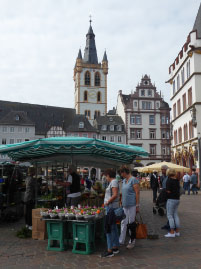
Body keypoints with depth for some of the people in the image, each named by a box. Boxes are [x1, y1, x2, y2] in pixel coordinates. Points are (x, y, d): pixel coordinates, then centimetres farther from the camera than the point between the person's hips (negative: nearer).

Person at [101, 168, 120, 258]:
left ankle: (110, 250, -3)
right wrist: (107, 202, 11)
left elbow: (115, 195, -23)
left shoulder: (113, 182, -13)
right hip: (111, 207, 10)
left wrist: (107, 202, -15)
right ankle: (115, 247, 24)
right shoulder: (113, 182, 16)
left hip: (111, 207, -10)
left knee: (109, 228, -7)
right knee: (113, 227, 15)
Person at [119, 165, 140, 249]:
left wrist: (137, 205, -17)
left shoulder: (133, 180, -12)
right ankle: (121, 241, 21)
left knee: (131, 223, 3)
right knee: (123, 223, 11)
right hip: (124, 205, 8)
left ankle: (132, 242, 16)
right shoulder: (124, 180, 13)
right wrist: (121, 202, 18)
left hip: (131, 205, -8)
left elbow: (137, 193, -15)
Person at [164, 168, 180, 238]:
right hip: (177, 199, 8)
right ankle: (177, 231, 20)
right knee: (175, 214, 15)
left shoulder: (169, 180, -14)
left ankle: (172, 232, 1)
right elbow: (178, 189, 15)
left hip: (171, 199, -8)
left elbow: (168, 191, -19)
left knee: (170, 215, 0)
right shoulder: (177, 180, 8)